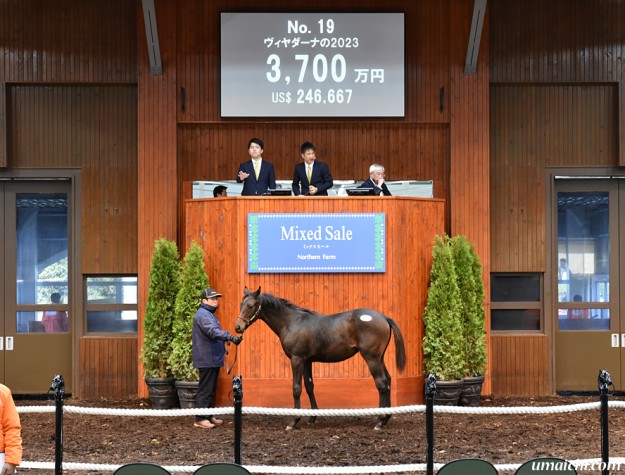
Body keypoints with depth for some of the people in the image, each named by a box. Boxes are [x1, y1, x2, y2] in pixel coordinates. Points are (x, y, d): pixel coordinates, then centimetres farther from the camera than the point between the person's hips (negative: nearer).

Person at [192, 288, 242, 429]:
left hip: (213, 358, 11)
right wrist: (231, 338, -44)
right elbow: (213, 331, -34)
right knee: (205, 389, -7)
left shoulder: (209, 314, 18)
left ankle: (209, 416, 22)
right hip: (207, 359, -11)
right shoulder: (203, 315, -18)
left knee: (211, 389, 15)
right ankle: (200, 418, -4)